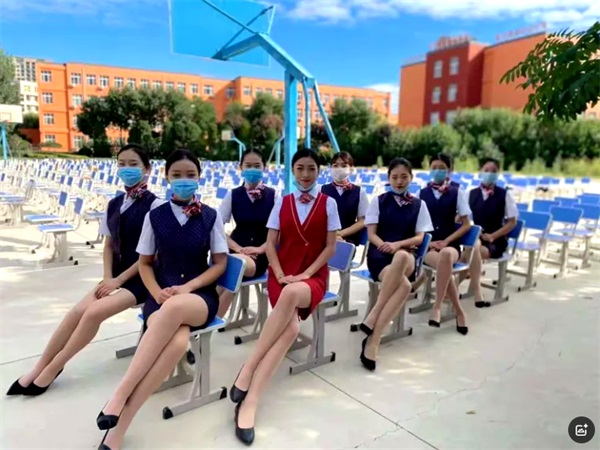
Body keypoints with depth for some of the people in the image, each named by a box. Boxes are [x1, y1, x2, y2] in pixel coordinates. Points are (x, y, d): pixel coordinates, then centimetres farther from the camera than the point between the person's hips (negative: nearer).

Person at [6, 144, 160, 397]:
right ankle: (39, 369, -1)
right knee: (79, 310, -14)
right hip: (116, 277, 6)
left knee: (94, 312, -23)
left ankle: (52, 368, -4)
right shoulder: (114, 204, 10)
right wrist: (107, 278, -3)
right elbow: (108, 245, 13)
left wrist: (118, 280, -13)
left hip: (140, 279, -6)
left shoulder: (154, 205, -10)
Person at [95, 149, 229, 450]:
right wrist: (157, 292, -10)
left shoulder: (211, 216, 3)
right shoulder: (154, 216, 5)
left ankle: (120, 394, -31)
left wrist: (187, 287, -12)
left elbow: (220, 264, 3)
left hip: (200, 296, 0)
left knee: (175, 307, -41)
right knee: (178, 340, -36)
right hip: (162, 296, 1)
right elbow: (144, 263, 11)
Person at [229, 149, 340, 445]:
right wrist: (281, 275, -10)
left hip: (314, 276, -1)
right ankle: (251, 401, -28)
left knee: (294, 293, -40)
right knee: (290, 328, -30)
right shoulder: (282, 203, 10)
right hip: (281, 274, 2)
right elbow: (270, 245, 6)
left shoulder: (328, 204, 4)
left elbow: (330, 247, 0)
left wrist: (306, 274, -12)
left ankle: (248, 369, -33)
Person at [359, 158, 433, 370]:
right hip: (379, 255, -1)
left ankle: (373, 318, -32)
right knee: (404, 286, -36)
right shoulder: (378, 201, 9)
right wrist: (385, 246, -19)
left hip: (405, 256, 2)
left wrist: (398, 245, -14)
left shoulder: (419, 205, 13)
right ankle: (374, 339, -28)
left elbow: (419, 237, 6)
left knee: (402, 257, -41)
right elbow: (372, 234, 3)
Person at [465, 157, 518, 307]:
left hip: (496, 241, -2)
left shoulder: (505, 195, 1)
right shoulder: (471, 194, 7)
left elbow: (512, 222, 1)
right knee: (474, 246, -35)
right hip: (474, 237, 2)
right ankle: (476, 289, -30)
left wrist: (492, 236, -12)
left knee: (472, 251, -33)